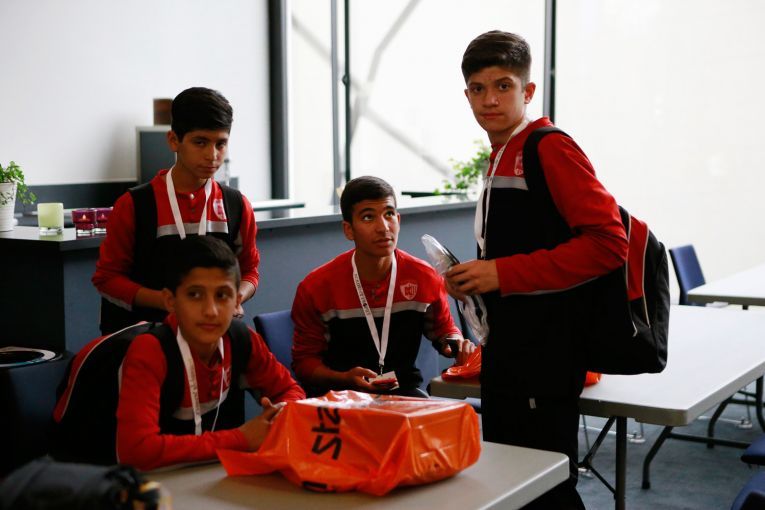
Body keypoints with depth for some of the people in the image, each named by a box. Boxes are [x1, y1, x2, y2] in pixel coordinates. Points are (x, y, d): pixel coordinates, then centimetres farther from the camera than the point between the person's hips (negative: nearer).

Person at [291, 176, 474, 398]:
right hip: (338, 393, -2)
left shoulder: (425, 278, -3)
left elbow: (442, 328, 17)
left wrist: (455, 343, -8)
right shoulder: (316, 287, -8)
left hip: (403, 389, 2)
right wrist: (347, 378, -20)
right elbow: (304, 360, 0)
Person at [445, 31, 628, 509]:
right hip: (506, 358, 9)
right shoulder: (501, 158, 14)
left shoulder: (552, 148, -12)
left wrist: (504, 273, -20)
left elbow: (609, 242, -20)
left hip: (545, 360, -9)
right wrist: (477, 278, 6)